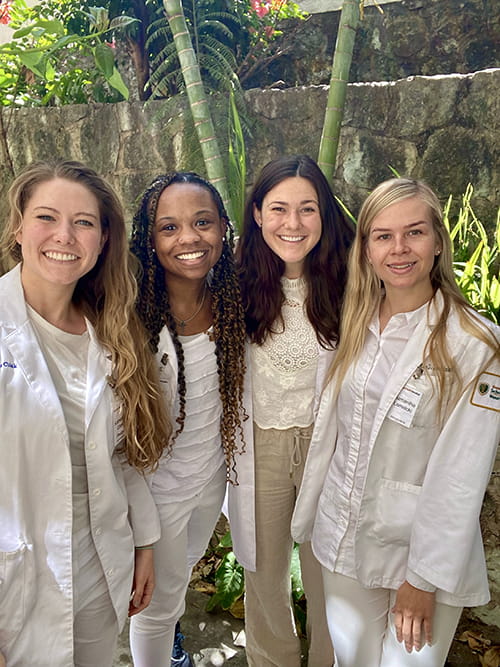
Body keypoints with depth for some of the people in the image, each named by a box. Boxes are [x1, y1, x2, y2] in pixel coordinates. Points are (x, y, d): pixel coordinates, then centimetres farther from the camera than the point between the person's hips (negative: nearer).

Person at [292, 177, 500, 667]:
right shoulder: (355, 327, 0)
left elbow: (460, 478, -16)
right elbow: (330, 430, 5)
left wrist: (425, 579, -12)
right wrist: (307, 515, 10)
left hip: (425, 545, -4)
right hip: (344, 536, 5)